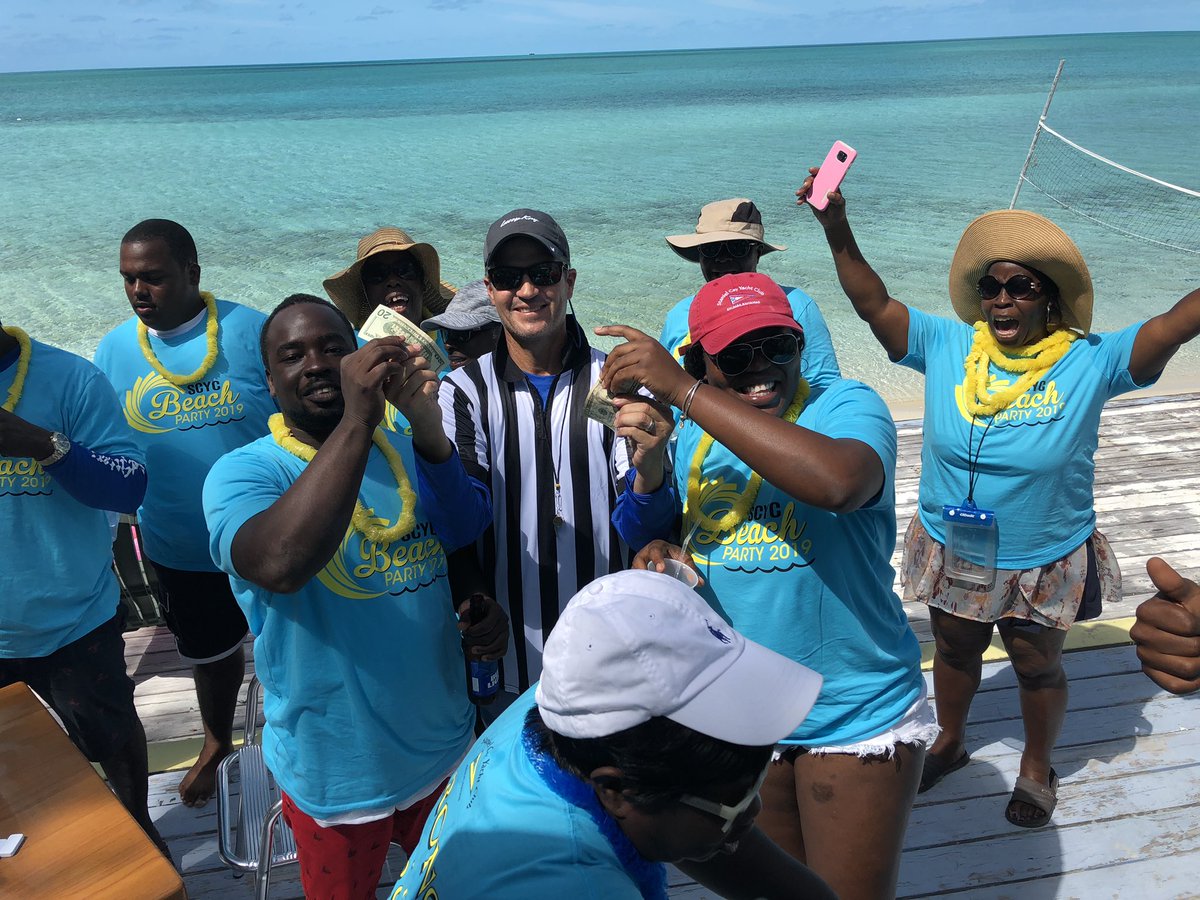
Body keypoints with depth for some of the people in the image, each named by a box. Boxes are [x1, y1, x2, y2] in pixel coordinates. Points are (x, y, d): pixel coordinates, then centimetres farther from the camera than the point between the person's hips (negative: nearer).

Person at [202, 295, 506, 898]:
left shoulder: (407, 452, 0)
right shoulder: (241, 473, -18)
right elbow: (280, 565, -39)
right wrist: (356, 420, -42)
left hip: (443, 745, 5)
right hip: (336, 774, -4)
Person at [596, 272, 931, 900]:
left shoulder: (847, 407, -18)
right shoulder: (690, 433, -1)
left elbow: (837, 482, -42)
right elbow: (670, 530, 13)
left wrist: (683, 390, -38)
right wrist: (660, 554, -13)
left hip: (854, 718, -5)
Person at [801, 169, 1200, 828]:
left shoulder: (1089, 363, -17)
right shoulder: (946, 347, -11)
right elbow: (874, 304, -13)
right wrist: (837, 228, -23)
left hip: (1045, 566, -2)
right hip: (952, 552, 2)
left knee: (1038, 667, 21)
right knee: (955, 652, 25)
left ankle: (1037, 767, 48)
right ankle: (950, 741, 53)